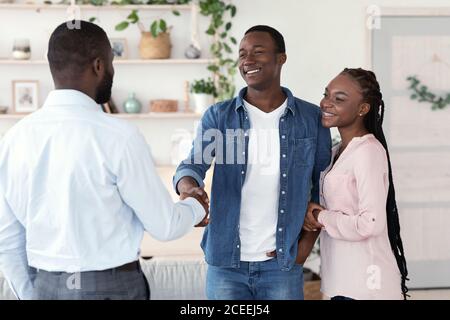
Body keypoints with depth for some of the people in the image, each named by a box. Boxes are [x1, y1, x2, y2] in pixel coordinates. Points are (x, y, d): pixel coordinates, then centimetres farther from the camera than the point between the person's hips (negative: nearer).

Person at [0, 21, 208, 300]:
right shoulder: (118, 137, -17)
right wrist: (196, 207, 13)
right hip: (111, 288, -5)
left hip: (45, 288, 5)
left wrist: (30, 294, 17)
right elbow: (165, 226, -8)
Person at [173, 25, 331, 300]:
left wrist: (305, 245, 0)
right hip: (225, 262, 1)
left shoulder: (311, 118, 2)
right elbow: (193, 165, -7)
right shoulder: (218, 116, 3)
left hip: (282, 264, 0)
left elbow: (324, 187, 7)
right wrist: (189, 189, -30)